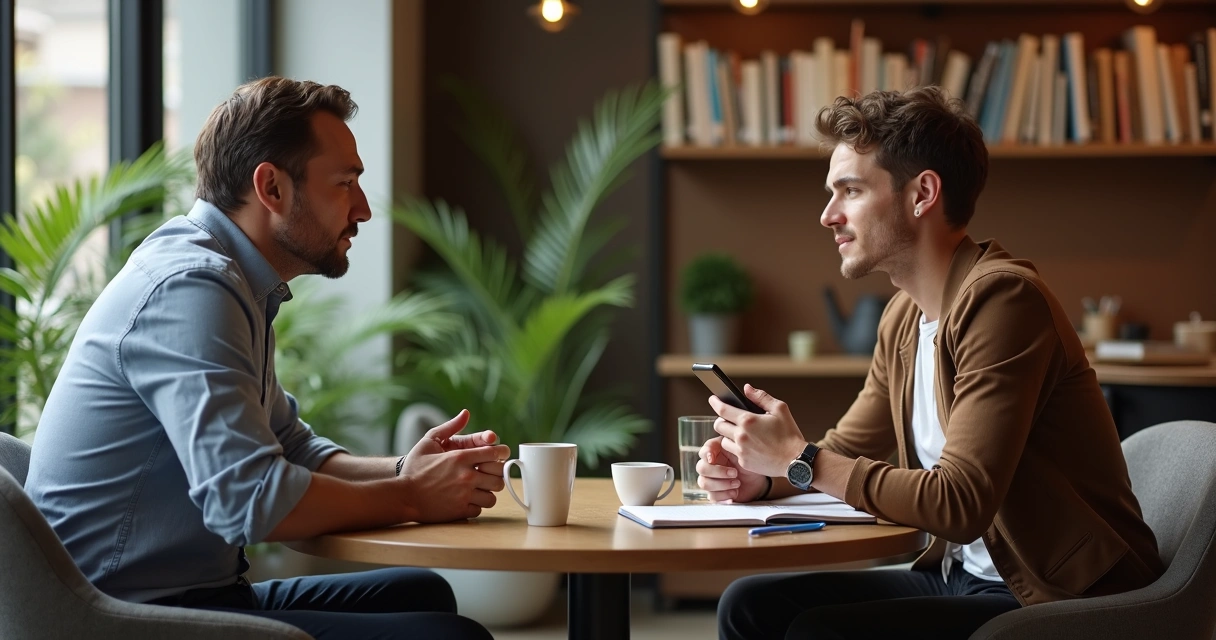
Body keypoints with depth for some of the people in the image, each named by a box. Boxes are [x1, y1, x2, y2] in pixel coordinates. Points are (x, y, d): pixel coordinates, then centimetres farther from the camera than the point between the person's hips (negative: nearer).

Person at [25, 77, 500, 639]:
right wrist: (413, 497, -12)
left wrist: (404, 471, 1)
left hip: (187, 593, 11)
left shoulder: (227, 280, 15)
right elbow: (251, 497, -25)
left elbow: (292, 450, 20)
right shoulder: (190, 287, -17)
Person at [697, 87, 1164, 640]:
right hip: (961, 577, 9)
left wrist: (800, 459, -19)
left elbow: (960, 504, -26)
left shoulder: (1000, 296, -19)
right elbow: (849, 447, 22)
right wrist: (762, 475, 0)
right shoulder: (906, 315, 9)